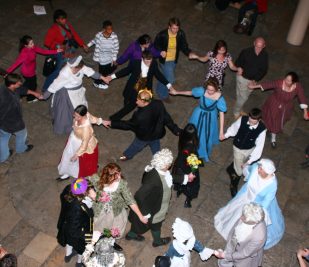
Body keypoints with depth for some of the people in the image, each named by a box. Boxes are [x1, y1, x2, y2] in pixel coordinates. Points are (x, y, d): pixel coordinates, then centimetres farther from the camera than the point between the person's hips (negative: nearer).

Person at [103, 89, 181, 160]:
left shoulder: (140, 116, -42)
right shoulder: (159, 104, -28)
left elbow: (128, 125, -25)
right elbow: (167, 118, -14)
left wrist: (111, 123, -18)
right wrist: (176, 130, 1)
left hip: (144, 138, -3)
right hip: (157, 134, 4)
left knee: (136, 146, 28)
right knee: (155, 147, 32)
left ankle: (127, 155, 58)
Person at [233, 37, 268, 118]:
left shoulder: (265, 55, -11)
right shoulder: (246, 52, -21)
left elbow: (264, 69, -2)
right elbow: (238, 63, -6)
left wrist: (256, 79, -12)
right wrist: (239, 68, -28)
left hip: (253, 80, 4)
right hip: (242, 78, -4)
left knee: (245, 96, 21)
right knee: (243, 97, -1)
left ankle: (238, 109, 43)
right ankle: (236, 112, 22)